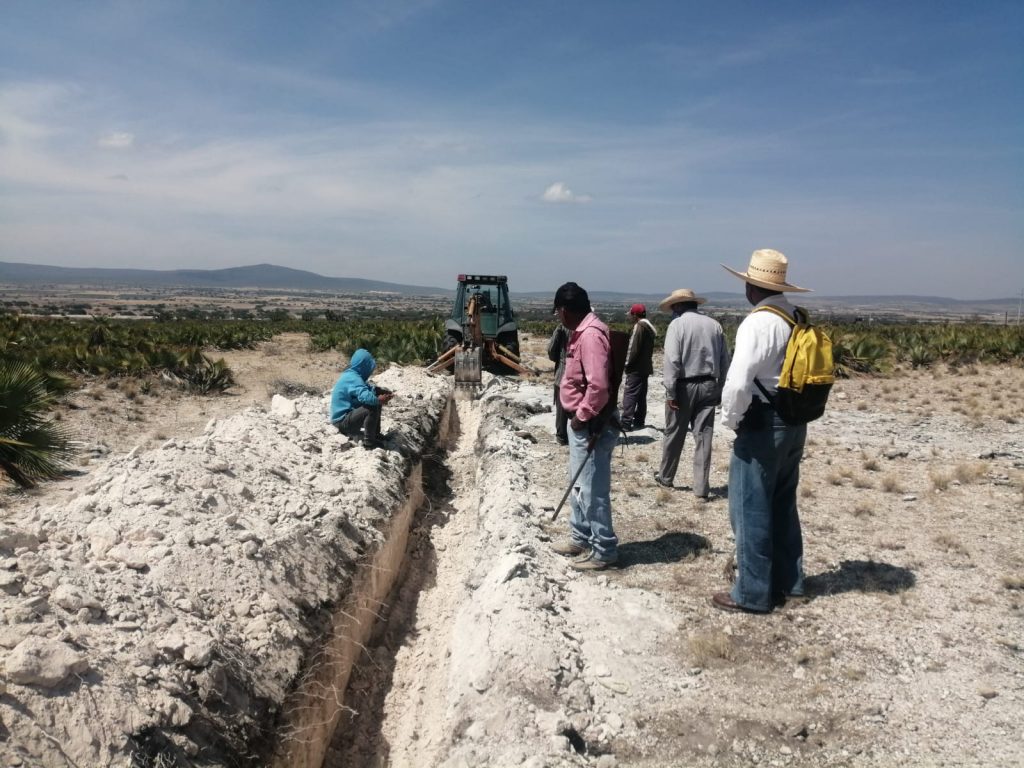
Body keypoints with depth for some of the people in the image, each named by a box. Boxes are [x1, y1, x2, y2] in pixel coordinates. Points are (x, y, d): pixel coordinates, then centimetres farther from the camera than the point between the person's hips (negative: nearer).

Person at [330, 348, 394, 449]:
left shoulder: (352, 375, 7)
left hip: (348, 413, 11)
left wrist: (381, 391, -3)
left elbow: (368, 388, 14)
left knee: (375, 403, 14)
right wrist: (379, 400, -27)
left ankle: (375, 434, 21)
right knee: (372, 408, -28)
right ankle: (369, 441, -15)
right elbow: (365, 396, -40)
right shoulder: (353, 378, -24)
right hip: (342, 420, -11)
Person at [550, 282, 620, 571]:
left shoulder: (591, 335, -22)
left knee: (592, 489, -1)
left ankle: (604, 550, 10)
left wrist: (582, 416, -18)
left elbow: (598, 386, -29)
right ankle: (580, 538, 33)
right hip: (581, 422, 11)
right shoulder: (582, 332, 12)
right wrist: (578, 416, 14)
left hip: (592, 424, -11)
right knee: (579, 485, 20)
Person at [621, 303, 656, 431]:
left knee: (630, 394, -11)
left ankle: (626, 423, -16)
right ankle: (639, 421, 18)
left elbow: (634, 347, -19)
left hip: (636, 367, -10)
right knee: (641, 395, 13)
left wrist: (628, 363, -10)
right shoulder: (649, 327, 15)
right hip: (645, 366, 10)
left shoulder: (639, 326, -14)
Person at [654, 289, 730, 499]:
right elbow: (725, 360, 7)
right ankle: (701, 488, 3)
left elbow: (672, 360, -15)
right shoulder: (714, 324, 6)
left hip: (684, 386, -4)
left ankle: (665, 477, 28)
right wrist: (720, 389, 14)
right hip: (708, 386, 4)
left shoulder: (677, 324, -8)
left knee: (674, 435, 11)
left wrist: (670, 391, -12)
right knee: (704, 436, 4)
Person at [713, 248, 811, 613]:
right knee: (782, 505, 19)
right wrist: (785, 412, 13)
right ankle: (787, 581, 30)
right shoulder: (797, 319, 7)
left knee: (751, 509, 1)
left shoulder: (758, 322, -19)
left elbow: (738, 382, -25)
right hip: (794, 422, 9)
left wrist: (731, 419, -9)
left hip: (763, 425, -9)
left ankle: (753, 593, 10)